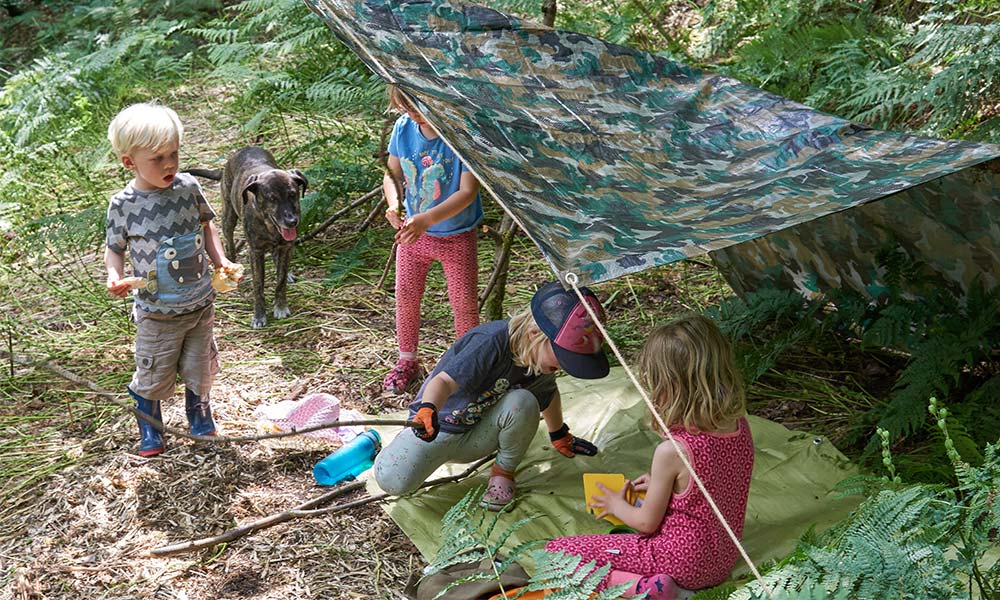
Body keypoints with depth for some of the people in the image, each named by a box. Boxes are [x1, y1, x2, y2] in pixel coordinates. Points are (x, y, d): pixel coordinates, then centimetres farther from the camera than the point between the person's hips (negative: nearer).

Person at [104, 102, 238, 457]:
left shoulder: (187, 186, -8)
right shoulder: (123, 205, -16)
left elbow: (205, 225, 9)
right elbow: (114, 248, -3)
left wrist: (221, 261, -2)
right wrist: (115, 277, -22)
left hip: (200, 302, 3)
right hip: (157, 311, -3)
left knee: (199, 366, 18)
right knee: (154, 374, 12)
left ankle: (199, 413, 45)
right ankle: (149, 427, 37)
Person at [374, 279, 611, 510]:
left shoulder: (542, 357, -7)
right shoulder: (491, 343, -30)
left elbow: (548, 394, 16)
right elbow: (445, 381, -38)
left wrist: (559, 436, 31)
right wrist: (428, 410, -59)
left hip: (476, 438, 5)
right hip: (435, 426, -5)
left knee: (524, 402, -26)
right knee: (393, 482, -27)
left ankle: (503, 472, -3)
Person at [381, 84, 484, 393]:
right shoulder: (403, 127, -11)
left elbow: (468, 191, -26)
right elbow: (392, 175, 1)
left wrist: (426, 219, -37)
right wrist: (394, 204, -21)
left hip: (457, 236, -4)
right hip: (412, 230, 4)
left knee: (465, 302, 3)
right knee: (405, 296, 12)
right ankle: (407, 361, 33)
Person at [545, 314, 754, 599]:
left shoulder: (672, 451, -28)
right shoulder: (740, 426, -7)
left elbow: (647, 523, -14)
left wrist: (616, 505, 6)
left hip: (683, 563, -7)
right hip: (723, 559, 8)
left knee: (556, 551, -3)